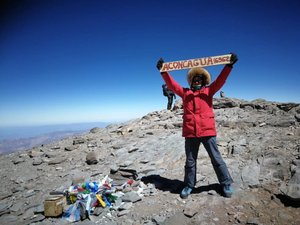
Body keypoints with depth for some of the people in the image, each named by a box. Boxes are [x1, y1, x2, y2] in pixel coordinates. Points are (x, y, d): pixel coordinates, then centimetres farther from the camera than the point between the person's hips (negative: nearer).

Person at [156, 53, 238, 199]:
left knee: (216, 159, 9)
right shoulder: (184, 92, 12)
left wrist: (229, 65, -12)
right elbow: (171, 84, 4)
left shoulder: (208, 91, 10)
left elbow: (220, 80, -1)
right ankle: (189, 185, 27)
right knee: (190, 161, 12)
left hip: (207, 131, -1)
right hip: (190, 133, 1)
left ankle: (226, 184, 25)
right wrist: (163, 71, -6)